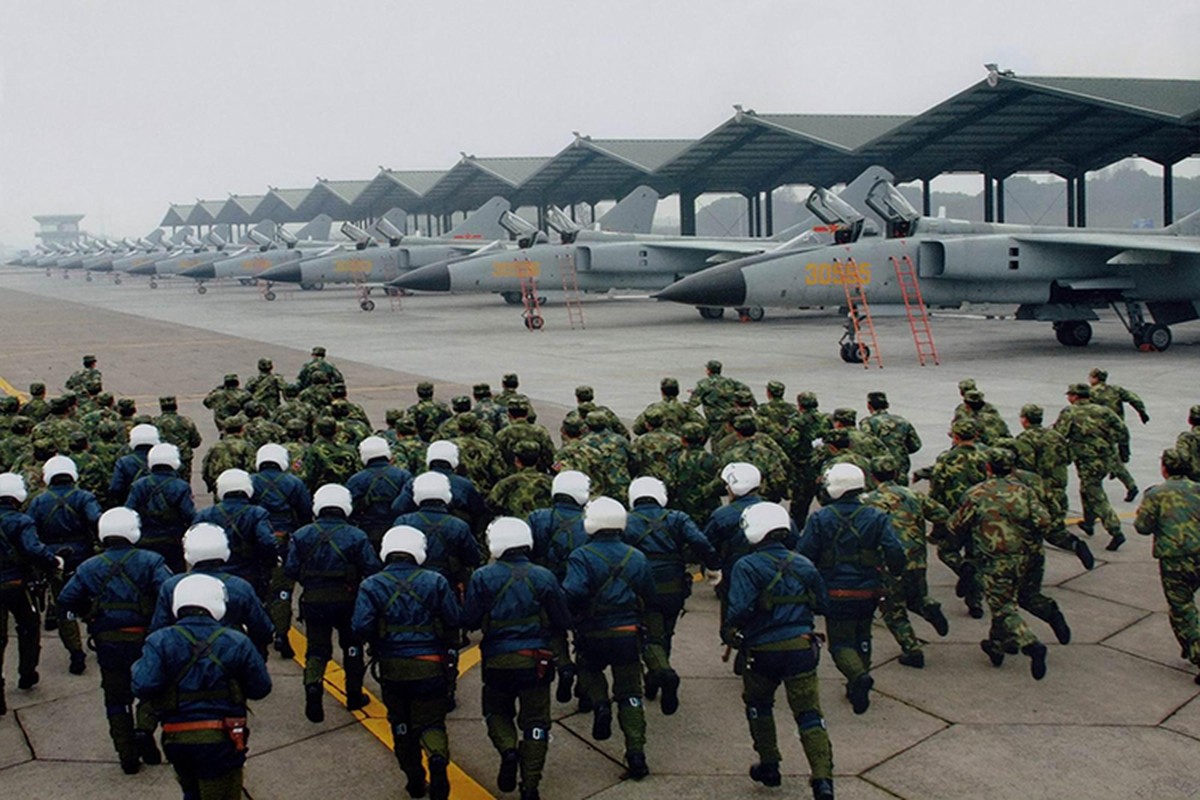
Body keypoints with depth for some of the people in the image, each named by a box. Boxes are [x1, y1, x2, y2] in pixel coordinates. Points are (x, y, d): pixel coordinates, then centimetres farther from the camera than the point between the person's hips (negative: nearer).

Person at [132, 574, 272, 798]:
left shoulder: (160, 641, -7)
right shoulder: (237, 642, -7)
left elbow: (143, 688, -16)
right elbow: (261, 688, -4)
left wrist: (138, 666, 4)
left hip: (176, 739, 2)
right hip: (221, 738, -2)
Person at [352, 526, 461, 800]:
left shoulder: (372, 585, -7)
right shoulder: (435, 582, -7)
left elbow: (361, 627, -13)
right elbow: (456, 619, -6)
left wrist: (377, 643, 7)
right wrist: (448, 643, 15)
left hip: (392, 669, 1)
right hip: (430, 666, -1)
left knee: (401, 725, 19)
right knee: (431, 721, 9)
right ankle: (438, 757, -20)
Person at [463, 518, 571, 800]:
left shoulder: (483, 577, -8)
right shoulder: (544, 577, -5)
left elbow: (469, 621, -6)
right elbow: (563, 622, -1)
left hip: (497, 660, 0)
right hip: (535, 660, 1)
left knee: (497, 711, 24)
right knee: (535, 722, 12)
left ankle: (508, 749, -2)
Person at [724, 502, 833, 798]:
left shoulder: (747, 567, -11)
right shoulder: (803, 564, 5)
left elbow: (739, 610, -20)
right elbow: (822, 604, 12)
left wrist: (728, 633, -1)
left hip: (763, 651, -2)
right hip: (801, 647, 3)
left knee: (758, 705, 23)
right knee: (809, 714, 5)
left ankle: (769, 766, 28)